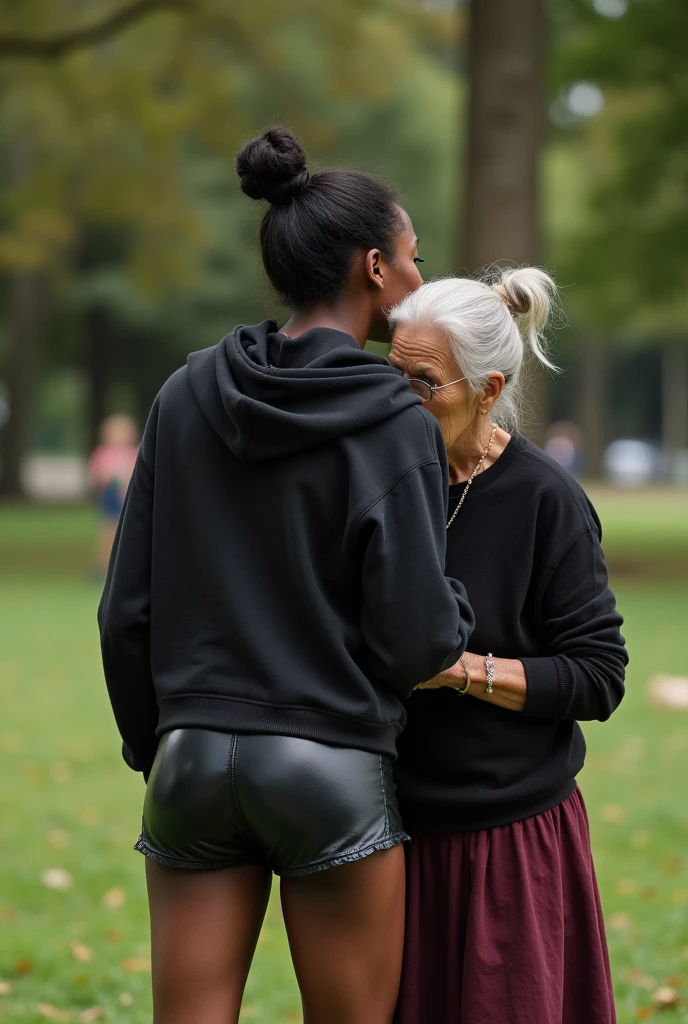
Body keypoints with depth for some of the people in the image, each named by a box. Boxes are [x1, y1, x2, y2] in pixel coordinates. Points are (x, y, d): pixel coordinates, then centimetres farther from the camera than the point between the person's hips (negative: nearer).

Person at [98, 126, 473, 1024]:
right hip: (333, 770, -4)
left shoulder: (187, 397, 4)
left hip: (193, 757, 4)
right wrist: (459, 613, 10)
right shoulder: (397, 424, -9)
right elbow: (415, 640, -12)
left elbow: (128, 608, 6)